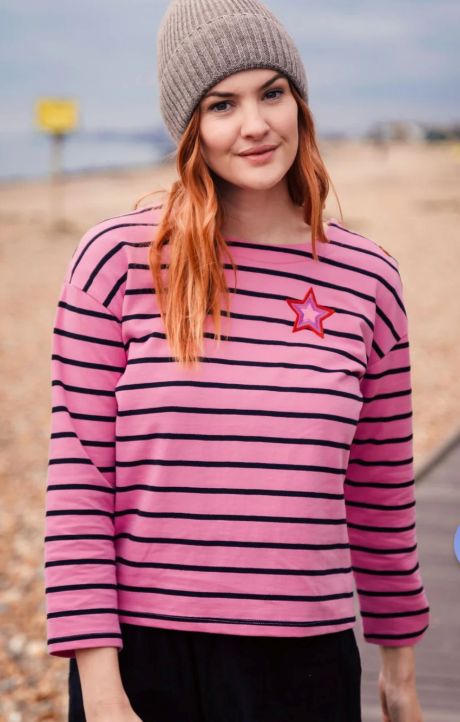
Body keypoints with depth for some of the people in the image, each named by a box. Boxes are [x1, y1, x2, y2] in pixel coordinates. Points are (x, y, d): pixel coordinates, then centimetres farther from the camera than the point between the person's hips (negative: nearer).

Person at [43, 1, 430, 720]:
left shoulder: (367, 278, 2)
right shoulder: (118, 258, -5)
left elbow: (381, 491, 10)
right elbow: (78, 478, -6)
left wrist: (400, 662, 17)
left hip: (305, 661, 2)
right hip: (142, 659, -2)